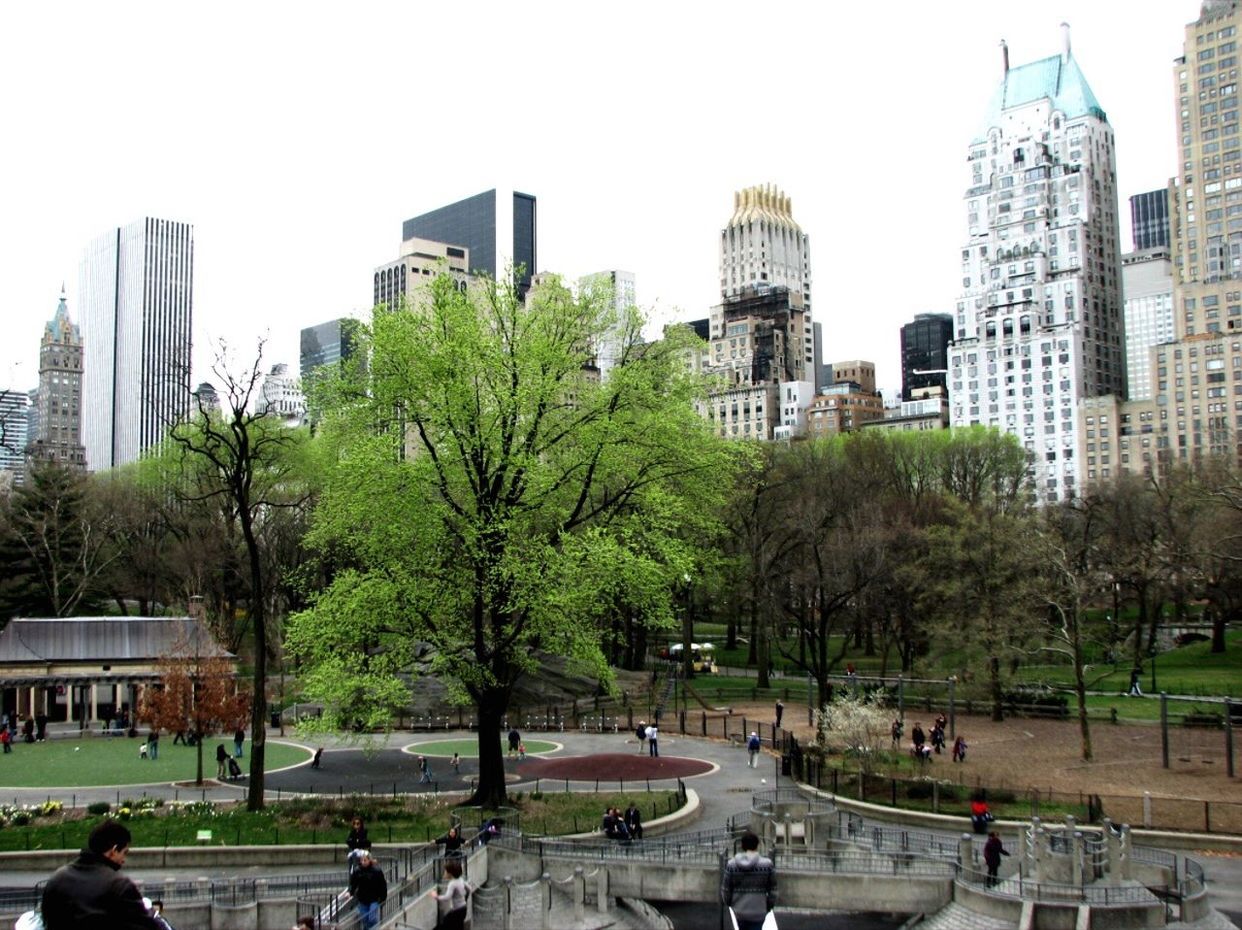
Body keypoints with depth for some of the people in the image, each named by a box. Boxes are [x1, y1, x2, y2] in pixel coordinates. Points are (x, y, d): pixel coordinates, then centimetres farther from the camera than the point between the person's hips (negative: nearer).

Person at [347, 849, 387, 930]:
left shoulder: (377, 870, -13)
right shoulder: (357, 871, -5)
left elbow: (383, 885, -6)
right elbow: (353, 883, 6)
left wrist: (382, 898, -6)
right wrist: (350, 893, -10)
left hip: (374, 900, -4)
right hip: (362, 900, 4)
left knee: (372, 919, -11)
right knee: (364, 920, 10)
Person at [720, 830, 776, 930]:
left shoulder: (732, 864, -8)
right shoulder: (767, 864, -11)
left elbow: (725, 888, -1)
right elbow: (772, 889, -3)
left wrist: (728, 903, 18)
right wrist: (769, 906, 13)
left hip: (739, 911, 3)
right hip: (758, 912, -2)